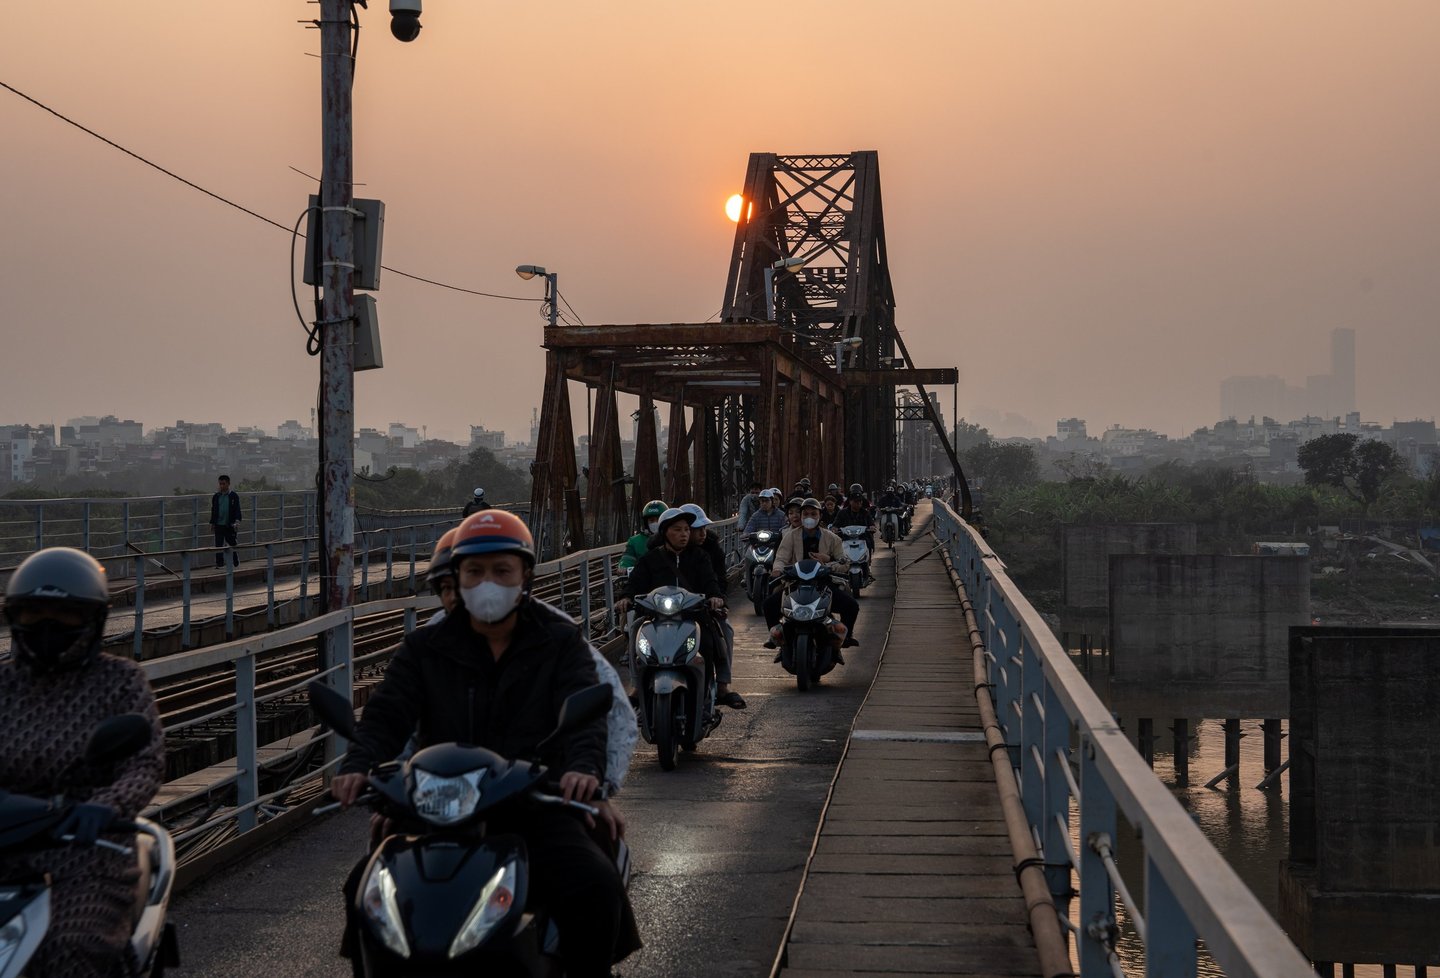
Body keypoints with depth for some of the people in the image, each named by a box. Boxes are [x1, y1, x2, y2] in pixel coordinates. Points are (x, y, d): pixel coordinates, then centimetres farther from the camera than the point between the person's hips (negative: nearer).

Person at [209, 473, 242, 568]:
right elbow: (213, 511, 13)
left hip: (230, 525, -3)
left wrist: (237, 520, -18)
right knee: (218, 545, 2)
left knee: (232, 545, 6)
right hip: (219, 525, 3)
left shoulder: (234, 496, -3)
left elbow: (237, 509, -5)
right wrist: (212, 523, 12)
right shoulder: (216, 497, 6)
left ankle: (236, 564, 18)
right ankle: (219, 564, 8)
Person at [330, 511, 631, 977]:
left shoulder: (561, 644, 8)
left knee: (596, 889, -28)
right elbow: (388, 712, -1)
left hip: (535, 810, -2)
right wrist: (359, 764, -24)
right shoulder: (426, 648, 13)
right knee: (367, 886, -19)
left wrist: (585, 766, -32)